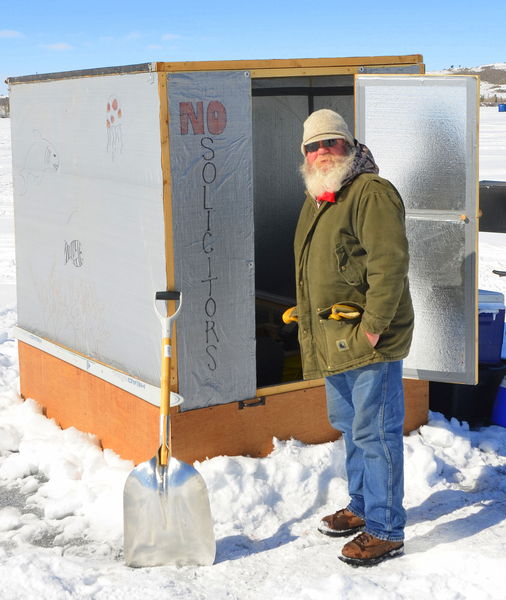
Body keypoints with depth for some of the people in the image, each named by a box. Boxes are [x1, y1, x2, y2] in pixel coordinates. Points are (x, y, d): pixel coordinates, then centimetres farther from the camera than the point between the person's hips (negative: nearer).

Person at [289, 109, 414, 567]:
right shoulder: (315, 200, 16)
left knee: (375, 433, -4)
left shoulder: (371, 192, -15)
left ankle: (385, 530, 7)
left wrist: (373, 327, -22)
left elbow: (390, 264, -22)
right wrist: (312, 327, 20)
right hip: (334, 341, 10)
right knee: (350, 426, 20)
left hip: (369, 343, -10)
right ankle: (362, 507, 36)